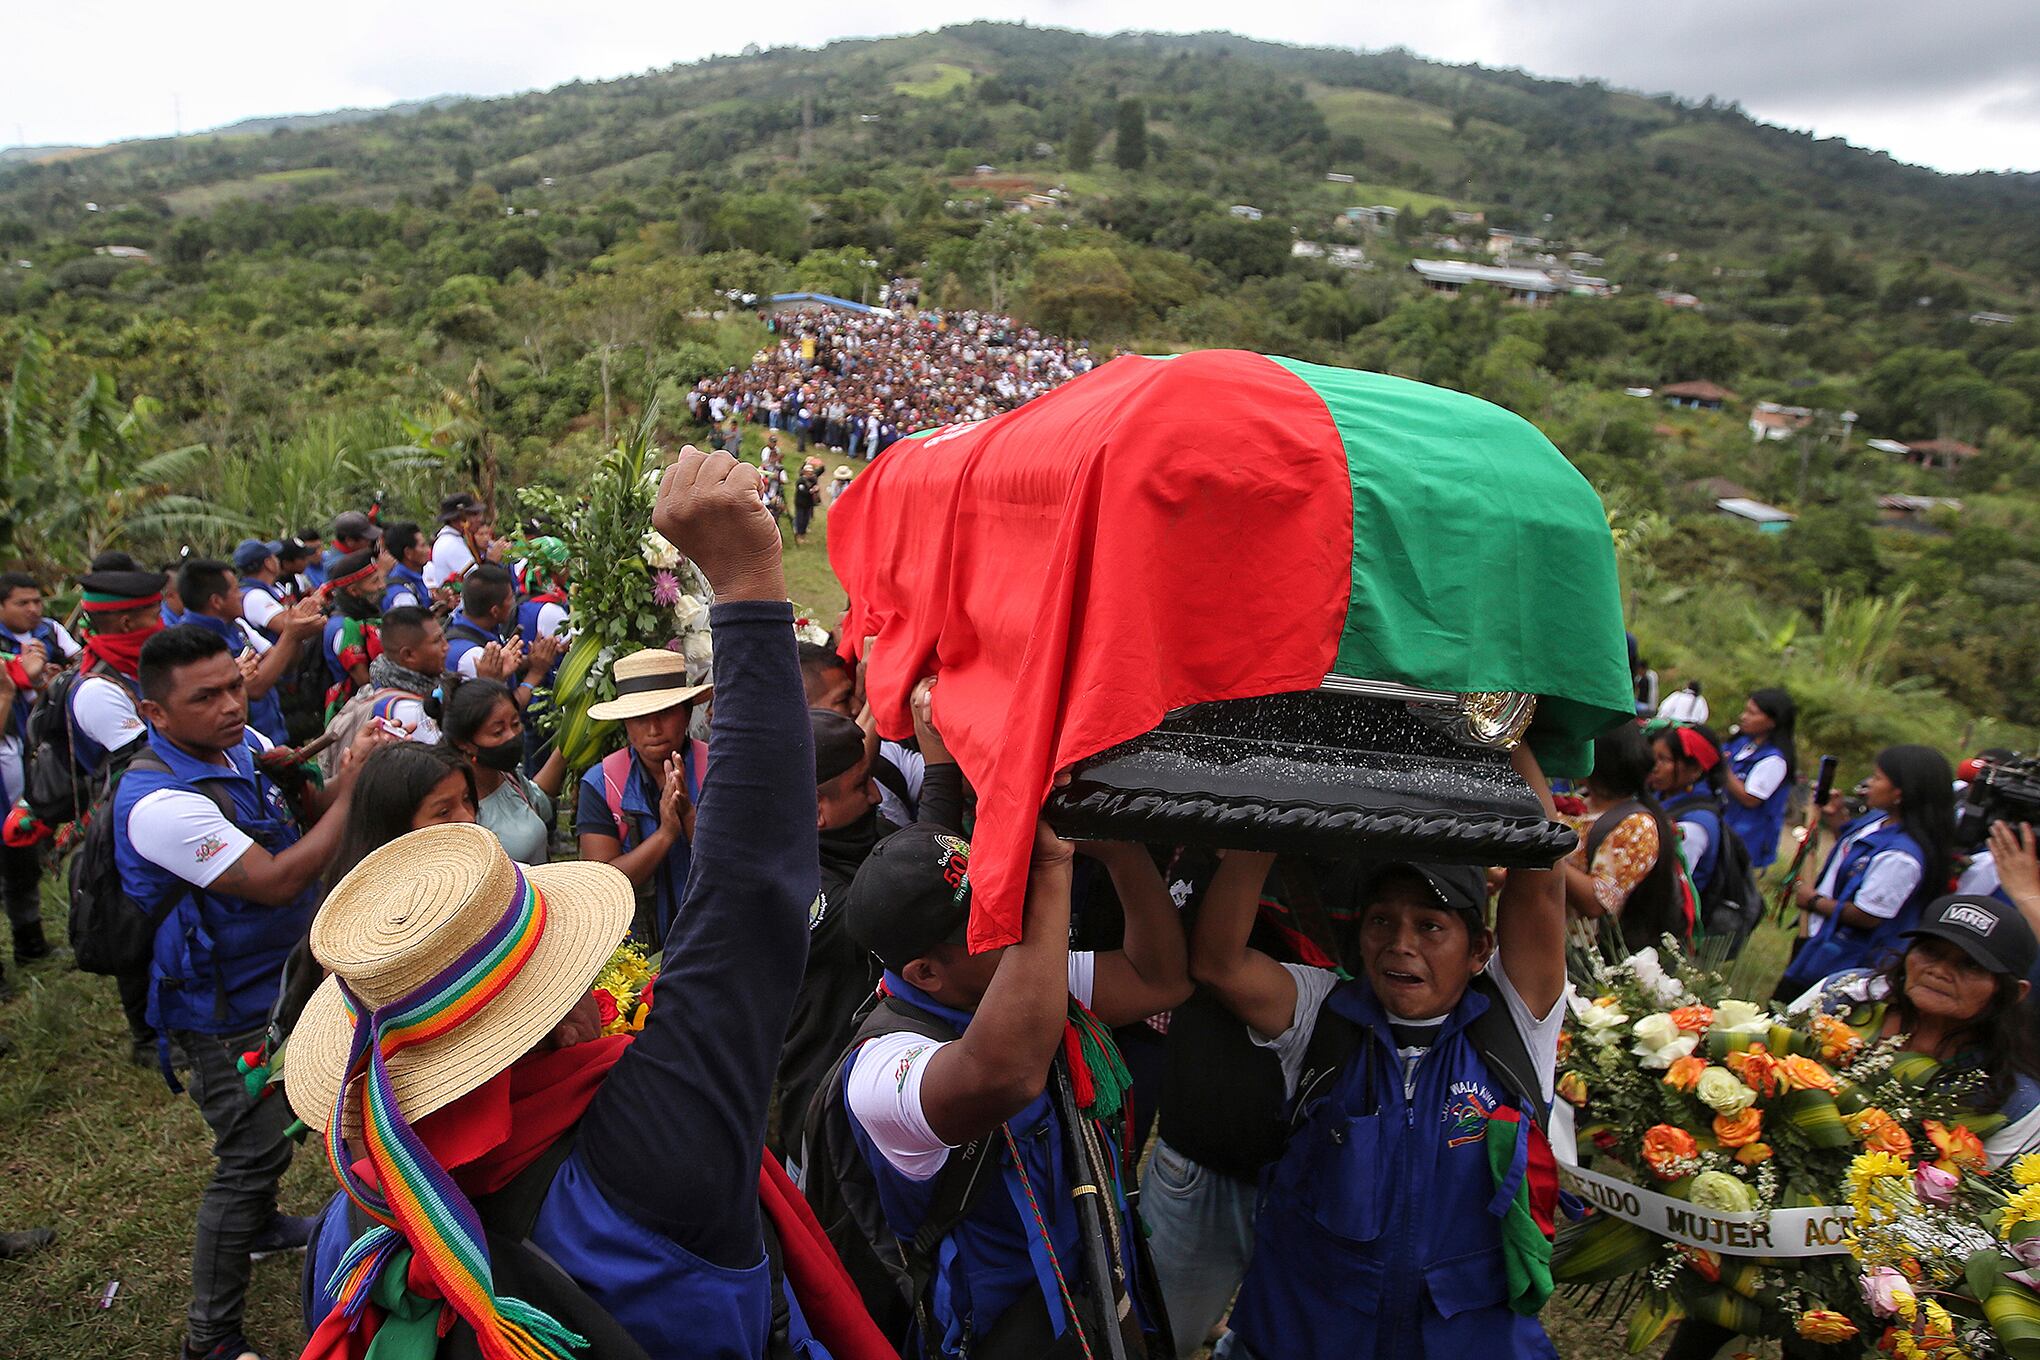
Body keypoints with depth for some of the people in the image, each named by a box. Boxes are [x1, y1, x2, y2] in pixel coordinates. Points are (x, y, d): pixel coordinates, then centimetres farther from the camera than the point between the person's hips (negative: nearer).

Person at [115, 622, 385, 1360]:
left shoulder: (246, 744, -4)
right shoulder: (160, 801, -31)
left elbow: (314, 811, 4)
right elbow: (277, 881, -33)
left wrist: (346, 771, -18)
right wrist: (352, 790, -28)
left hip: (279, 981, 9)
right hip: (223, 1012, -8)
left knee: (267, 1132, 28)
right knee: (252, 1154, 0)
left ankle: (259, 1223, 54)